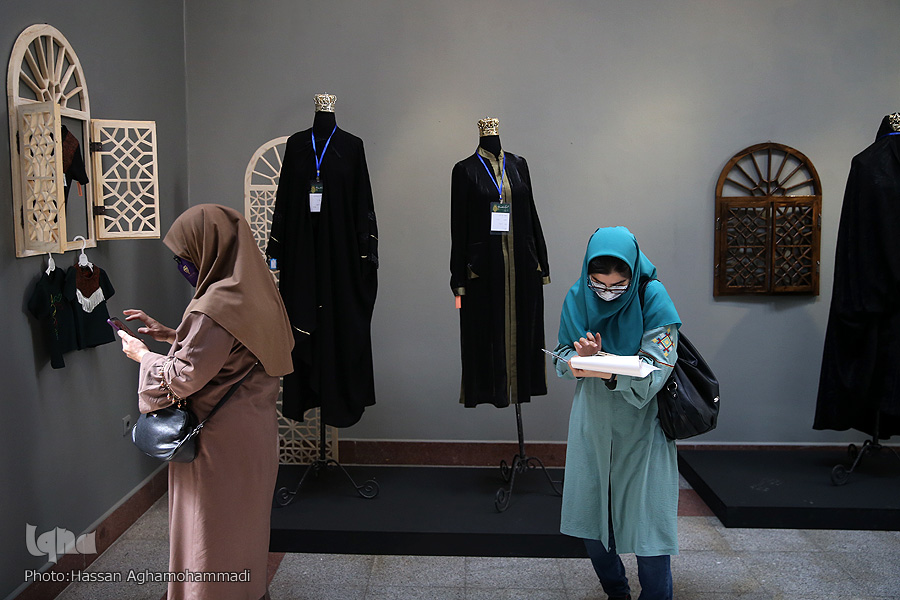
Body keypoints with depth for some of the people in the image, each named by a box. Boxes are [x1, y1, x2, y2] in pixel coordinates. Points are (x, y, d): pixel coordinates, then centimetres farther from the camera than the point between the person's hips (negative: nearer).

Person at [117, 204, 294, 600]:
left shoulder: (216, 306, -25)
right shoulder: (254, 292, 3)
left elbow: (185, 377, -20)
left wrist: (143, 355, -4)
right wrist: (171, 335, 11)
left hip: (220, 441, -9)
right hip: (254, 431, 9)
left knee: (214, 539, 8)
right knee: (244, 527, 23)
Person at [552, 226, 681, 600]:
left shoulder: (653, 298, -14)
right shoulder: (577, 298, -3)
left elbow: (653, 372, -19)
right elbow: (563, 362, 3)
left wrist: (606, 370, -36)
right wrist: (581, 356, -20)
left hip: (640, 425, -3)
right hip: (592, 421, 4)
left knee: (647, 520, -1)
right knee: (590, 514, 11)